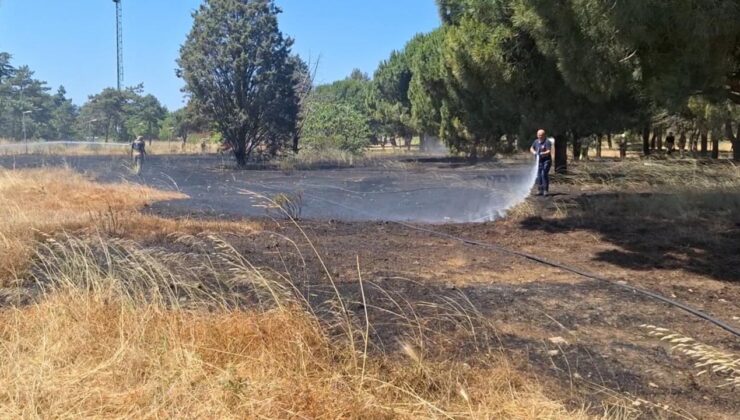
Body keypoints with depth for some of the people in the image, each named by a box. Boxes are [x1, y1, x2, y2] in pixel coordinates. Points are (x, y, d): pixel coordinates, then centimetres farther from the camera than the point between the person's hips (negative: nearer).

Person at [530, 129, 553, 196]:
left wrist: (543, 153, -35)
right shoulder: (536, 141, 9)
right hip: (539, 161, 6)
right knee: (539, 175, 4)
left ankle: (546, 190, -12)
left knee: (544, 174, -16)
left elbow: (549, 151, -18)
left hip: (546, 161, -6)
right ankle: (540, 190, 12)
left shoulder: (547, 142, -11)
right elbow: (531, 148, 22)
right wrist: (534, 152, 0)